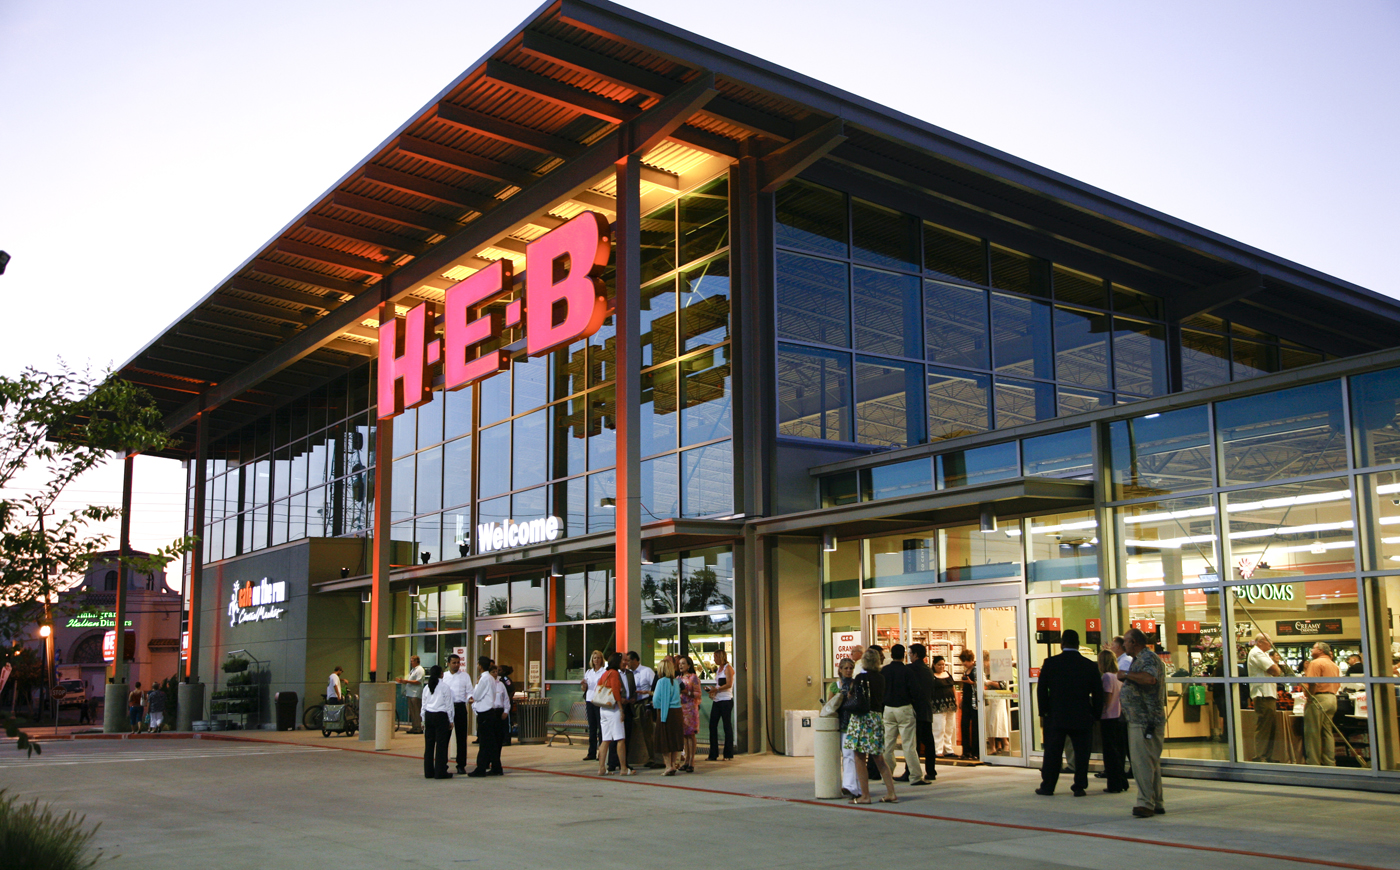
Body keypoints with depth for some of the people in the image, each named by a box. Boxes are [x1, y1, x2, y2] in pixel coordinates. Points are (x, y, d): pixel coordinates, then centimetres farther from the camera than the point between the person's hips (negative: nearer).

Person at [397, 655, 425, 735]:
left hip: (416, 694, -10)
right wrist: (403, 681, 12)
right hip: (410, 694, 10)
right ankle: (414, 727, 15)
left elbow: (418, 682, -18)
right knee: (412, 712, 10)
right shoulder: (413, 670, 22)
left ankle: (418, 728, -7)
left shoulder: (419, 670, -9)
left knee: (417, 712, -8)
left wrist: (407, 681, -18)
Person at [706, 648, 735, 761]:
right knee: (712, 725, 3)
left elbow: (729, 684, -17)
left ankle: (728, 754, 6)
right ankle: (713, 754, 8)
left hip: (726, 700, -8)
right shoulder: (718, 669, 17)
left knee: (727, 726, -1)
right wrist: (712, 691, 5)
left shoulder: (728, 668, -6)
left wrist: (716, 689, -18)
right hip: (717, 700, 8)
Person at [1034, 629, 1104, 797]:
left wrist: (1043, 713, 5)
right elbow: (1098, 694, 3)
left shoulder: (1050, 663, -4)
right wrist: (1095, 716, 11)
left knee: (1052, 753, 6)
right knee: (1081, 753, 7)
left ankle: (1047, 786, 12)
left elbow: (1041, 690, -2)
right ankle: (1079, 787, 7)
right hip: (1082, 718, 0)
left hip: (1055, 716, 0)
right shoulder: (1090, 666, 0)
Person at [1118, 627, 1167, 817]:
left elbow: (1150, 678, -33)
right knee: (1150, 762, 14)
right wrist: (1125, 679, 15)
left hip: (1145, 721, -11)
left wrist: (1127, 674, -23)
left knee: (1143, 761, -13)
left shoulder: (1148, 658, -14)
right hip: (1140, 721, 11)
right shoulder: (1140, 658, 20)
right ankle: (1156, 803, 20)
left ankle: (1146, 803, -15)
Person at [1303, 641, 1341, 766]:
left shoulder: (1316, 663, -9)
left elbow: (1312, 683, -18)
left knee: (1313, 733, -4)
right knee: (1328, 732, 11)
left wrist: (1308, 697, -9)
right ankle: (1329, 762, 11)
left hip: (1318, 698, -9)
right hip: (1332, 699, 9)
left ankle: (1313, 762, -2)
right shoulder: (1334, 665, 18)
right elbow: (1338, 684, 17)